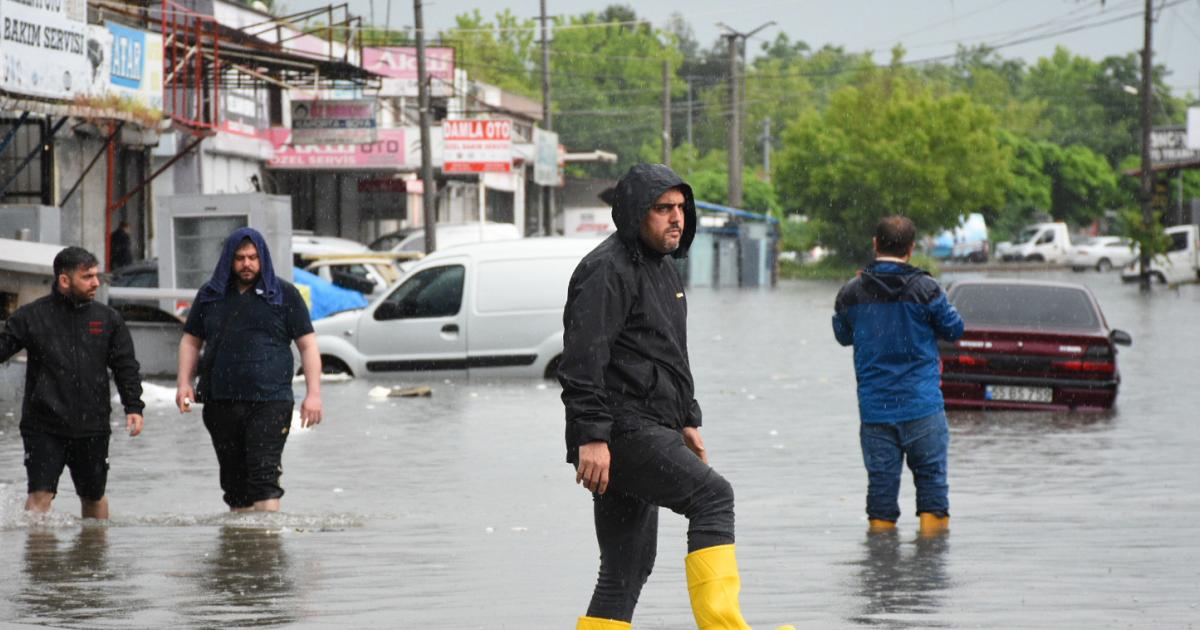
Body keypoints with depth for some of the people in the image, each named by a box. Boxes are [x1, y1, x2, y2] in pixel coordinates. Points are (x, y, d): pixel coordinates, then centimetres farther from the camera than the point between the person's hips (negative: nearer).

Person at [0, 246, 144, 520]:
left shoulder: (108, 319, 7)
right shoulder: (31, 317, -1)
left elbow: (126, 367, 9)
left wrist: (133, 407, 0)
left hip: (92, 427, 3)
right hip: (43, 427, -3)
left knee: (94, 496, 14)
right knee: (40, 495, -13)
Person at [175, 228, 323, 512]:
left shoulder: (284, 294, 6)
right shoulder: (210, 295, 14)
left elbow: (308, 345, 5)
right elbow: (191, 341, 19)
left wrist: (313, 393, -4)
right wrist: (184, 383, 3)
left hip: (270, 401, -4)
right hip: (221, 403, 4)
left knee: (264, 475, -14)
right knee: (234, 478, 6)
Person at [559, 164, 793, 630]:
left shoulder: (661, 267, 22)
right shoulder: (608, 270, -11)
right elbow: (582, 360, -19)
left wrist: (687, 421, 27)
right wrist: (592, 437, -25)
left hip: (650, 430, 11)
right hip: (620, 432, -11)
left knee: (630, 566, 9)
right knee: (712, 496, -22)